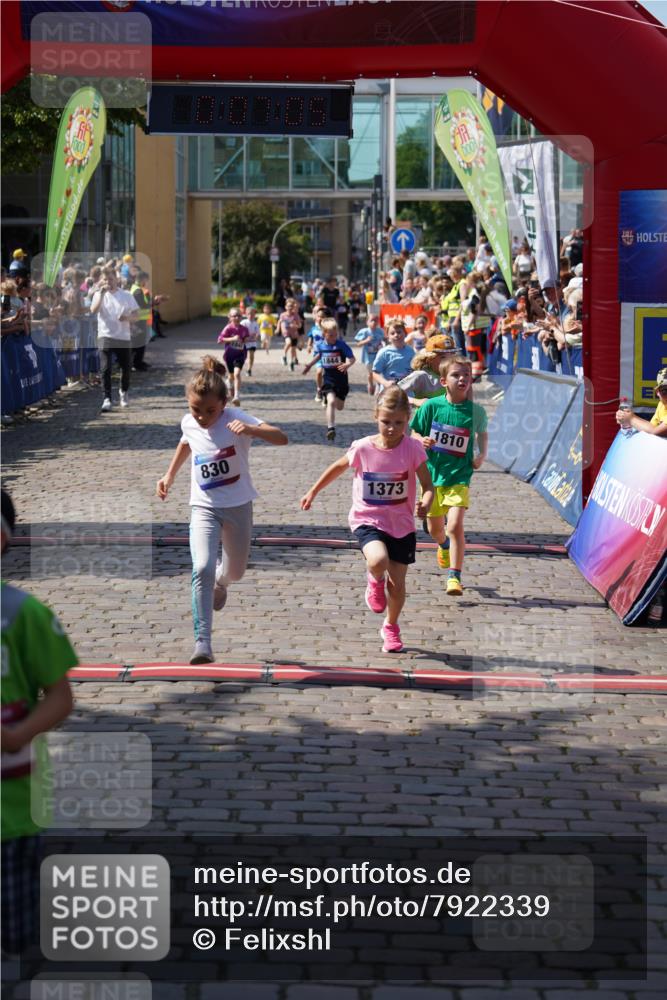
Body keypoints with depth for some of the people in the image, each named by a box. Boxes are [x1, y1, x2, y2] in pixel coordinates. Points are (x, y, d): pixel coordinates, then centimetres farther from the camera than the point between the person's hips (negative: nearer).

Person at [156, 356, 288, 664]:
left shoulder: (235, 419, -20)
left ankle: (220, 582, 56)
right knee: (202, 569, -21)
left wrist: (250, 430, -49)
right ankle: (202, 641, -20)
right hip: (204, 508, 1)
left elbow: (281, 437, -33)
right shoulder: (189, 423, -6)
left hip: (238, 506, -1)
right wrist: (169, 476, 20)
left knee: (235, 571, 17)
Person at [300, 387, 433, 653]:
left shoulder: (413, 448, -12)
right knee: (378, 561, -32)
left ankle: (391, 627, 37)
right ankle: (375, 581, 6)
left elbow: (427, 485, -11)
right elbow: (338, 467, 8)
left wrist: (426, 502, -33)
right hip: (368, 521, -1)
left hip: (401, 524, 1)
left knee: (397, 583, 8)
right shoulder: (363, 448, -11)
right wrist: (313, 492, 16)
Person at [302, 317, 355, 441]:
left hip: (341, 379, 0)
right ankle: (331, 429, -21)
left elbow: (352, 358, -14)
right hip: (328, 379, 0)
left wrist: (347, 364, -35)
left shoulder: (342, 345, -13)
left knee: (339, 406, 13)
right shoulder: (320, 345, -3)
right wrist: (309, 365, 16)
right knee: (331, 401, -23)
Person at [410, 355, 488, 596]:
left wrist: (482, 455, -1)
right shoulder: (432, 406, -9)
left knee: (455, 525, -19)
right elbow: (415, 432, 3)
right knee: (435, 528, 19)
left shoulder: (475, 410, -7)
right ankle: (444, 546, 55)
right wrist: (422, 441, -18)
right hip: (433, 474, 2)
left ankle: (455, 576, -12)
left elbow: (482, 432, 14)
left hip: (459, 477, -2)